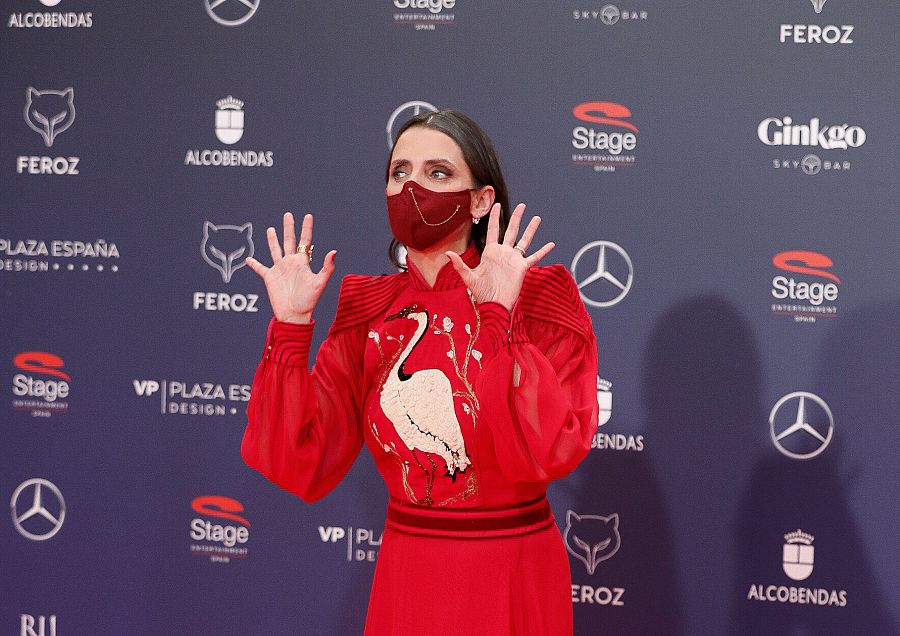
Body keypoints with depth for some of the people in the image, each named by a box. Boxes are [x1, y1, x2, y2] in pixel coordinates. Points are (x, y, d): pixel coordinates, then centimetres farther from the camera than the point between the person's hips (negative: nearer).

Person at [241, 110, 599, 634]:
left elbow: (545, 452, -23)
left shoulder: (538, 299, -10)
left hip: (512, 586, -3)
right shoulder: (368, 310, 0)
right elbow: (301, 469, -7)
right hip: (405, 577, 3)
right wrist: (291, 323, -12)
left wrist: (497, 318, -26)